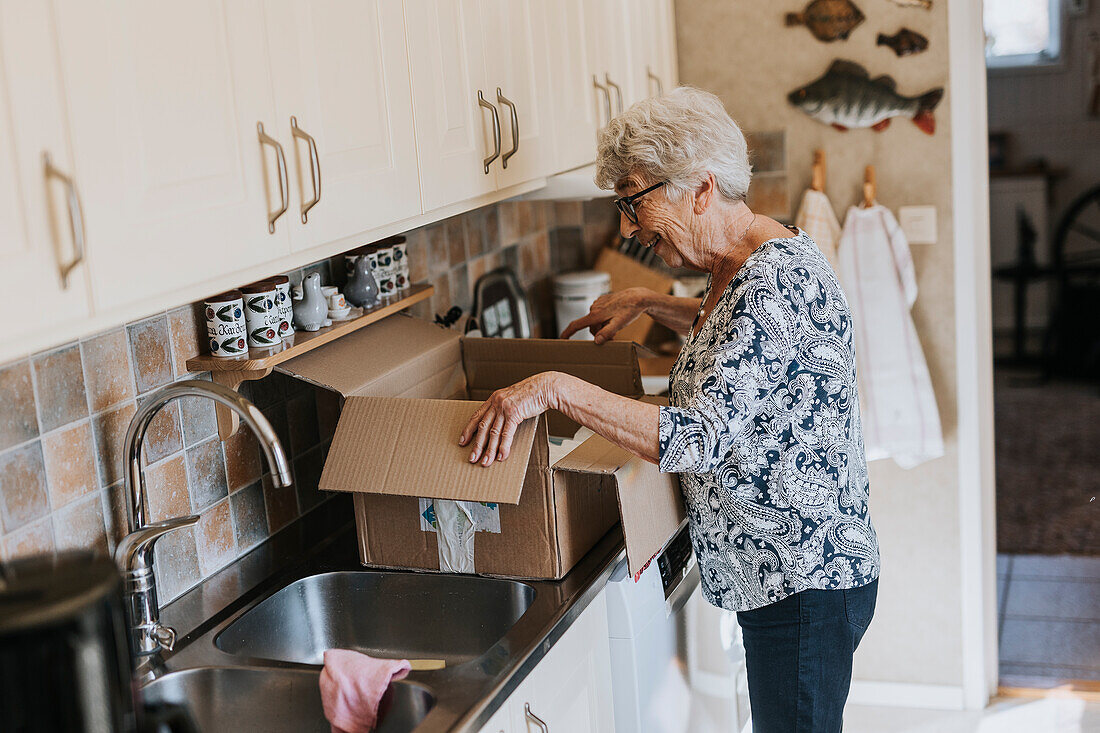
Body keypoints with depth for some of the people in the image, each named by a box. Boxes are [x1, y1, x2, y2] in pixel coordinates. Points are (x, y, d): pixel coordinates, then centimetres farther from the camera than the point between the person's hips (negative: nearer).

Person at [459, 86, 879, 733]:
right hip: (791, 572, 10)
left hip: (806, 585, -10)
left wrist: (556, 388, -31)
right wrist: (647, 303, 18)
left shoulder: (774, 281, -25)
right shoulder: (748, 264, 6)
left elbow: (699, 438, -32)